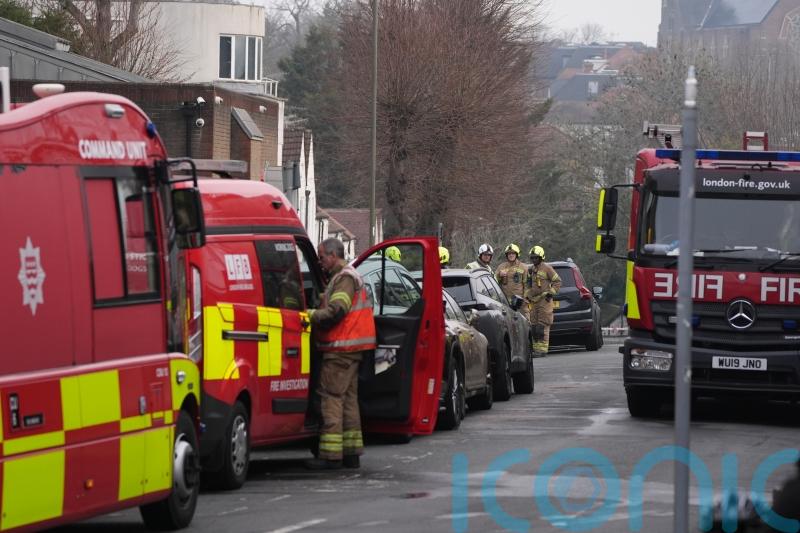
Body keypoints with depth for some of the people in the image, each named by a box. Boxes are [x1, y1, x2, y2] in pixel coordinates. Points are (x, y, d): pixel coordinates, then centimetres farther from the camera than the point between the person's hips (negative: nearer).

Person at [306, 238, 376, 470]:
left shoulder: (345, 278, -12)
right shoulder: (349, 277, 22)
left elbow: (336, 311, -23)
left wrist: (311, 315, -16)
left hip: (341, 349, -11)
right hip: (351, 349, 11)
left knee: (331, 397, -11)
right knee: (349, 398, 14)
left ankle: (331, 454, -14)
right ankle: (351, 452, 17)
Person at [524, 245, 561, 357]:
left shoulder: (547, 268, -4)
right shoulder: (530, 270, 17)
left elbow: (557, 281, -3)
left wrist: (551, 293, -9)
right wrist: (527, 296, 17)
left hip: (544, 300, -7)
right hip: (533, 301, 7)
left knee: (542, 325, -10)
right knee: (534, 325, 7)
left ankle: (542, 349, -12)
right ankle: (536, 348, 11)